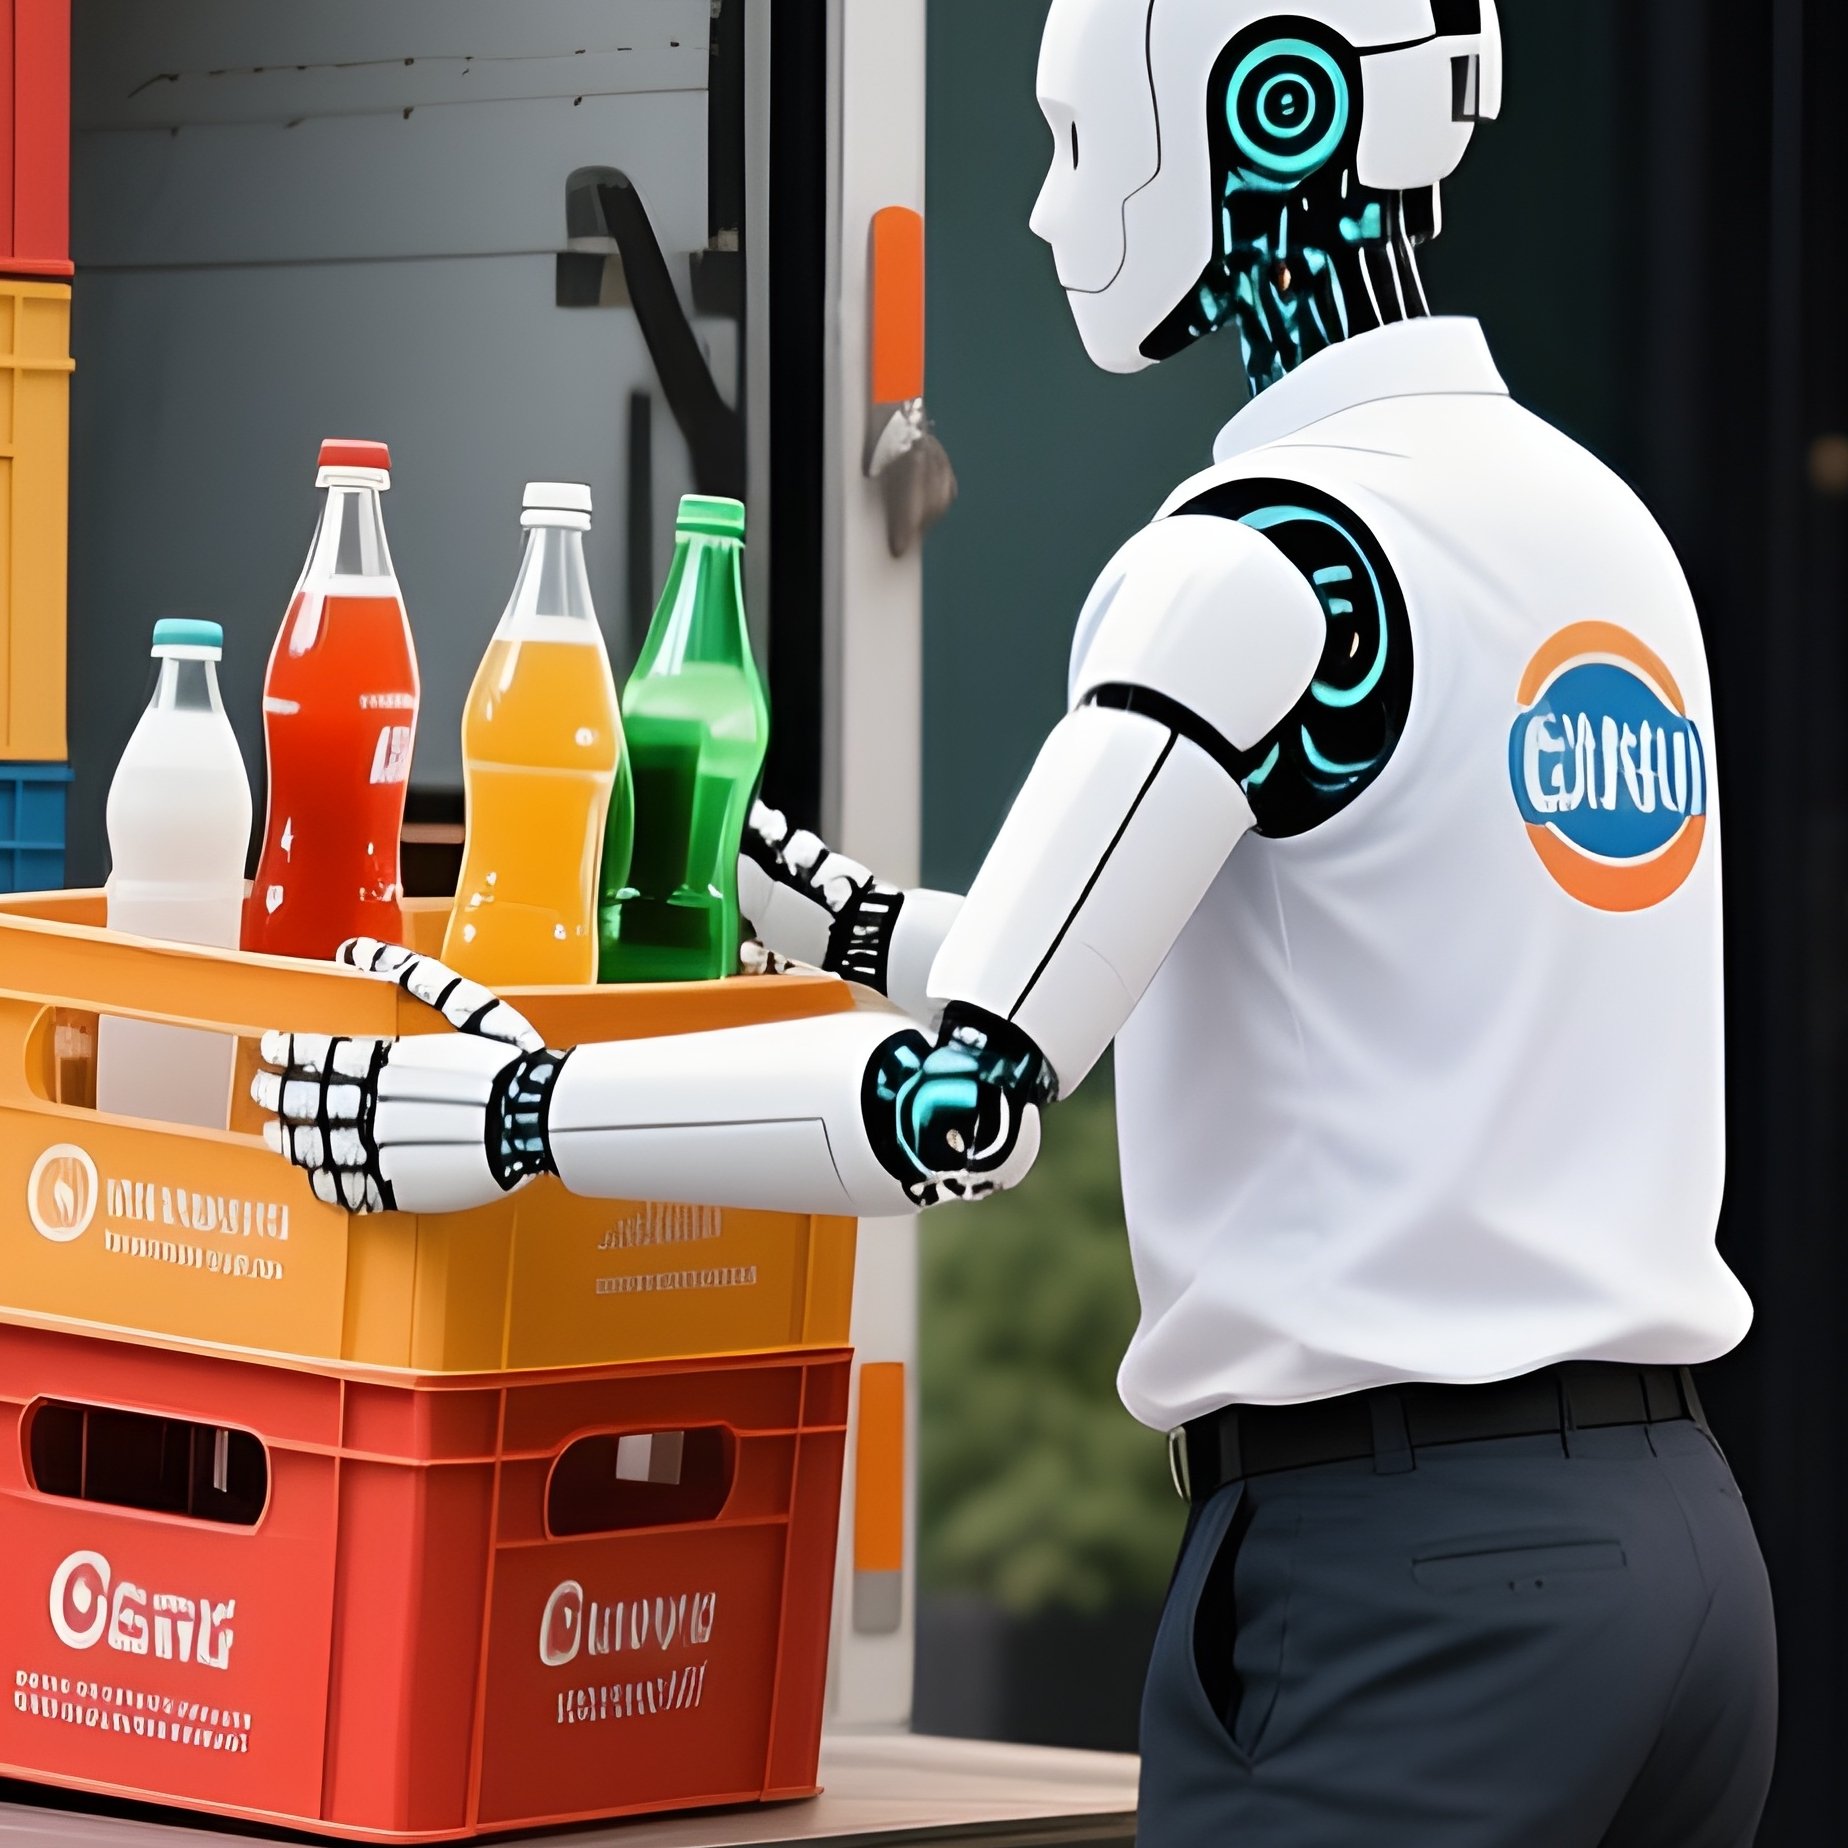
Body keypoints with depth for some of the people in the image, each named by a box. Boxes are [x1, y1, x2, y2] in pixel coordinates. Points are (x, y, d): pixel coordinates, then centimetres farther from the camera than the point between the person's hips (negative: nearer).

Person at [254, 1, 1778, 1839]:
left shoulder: (1271, 560, -12)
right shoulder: (1601, 519, 14)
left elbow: (972, 1097, -16)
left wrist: (522, 1109, -5)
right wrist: (874, 936, 31)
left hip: (1400, 1568, -8)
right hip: (1676, 1534, 8)